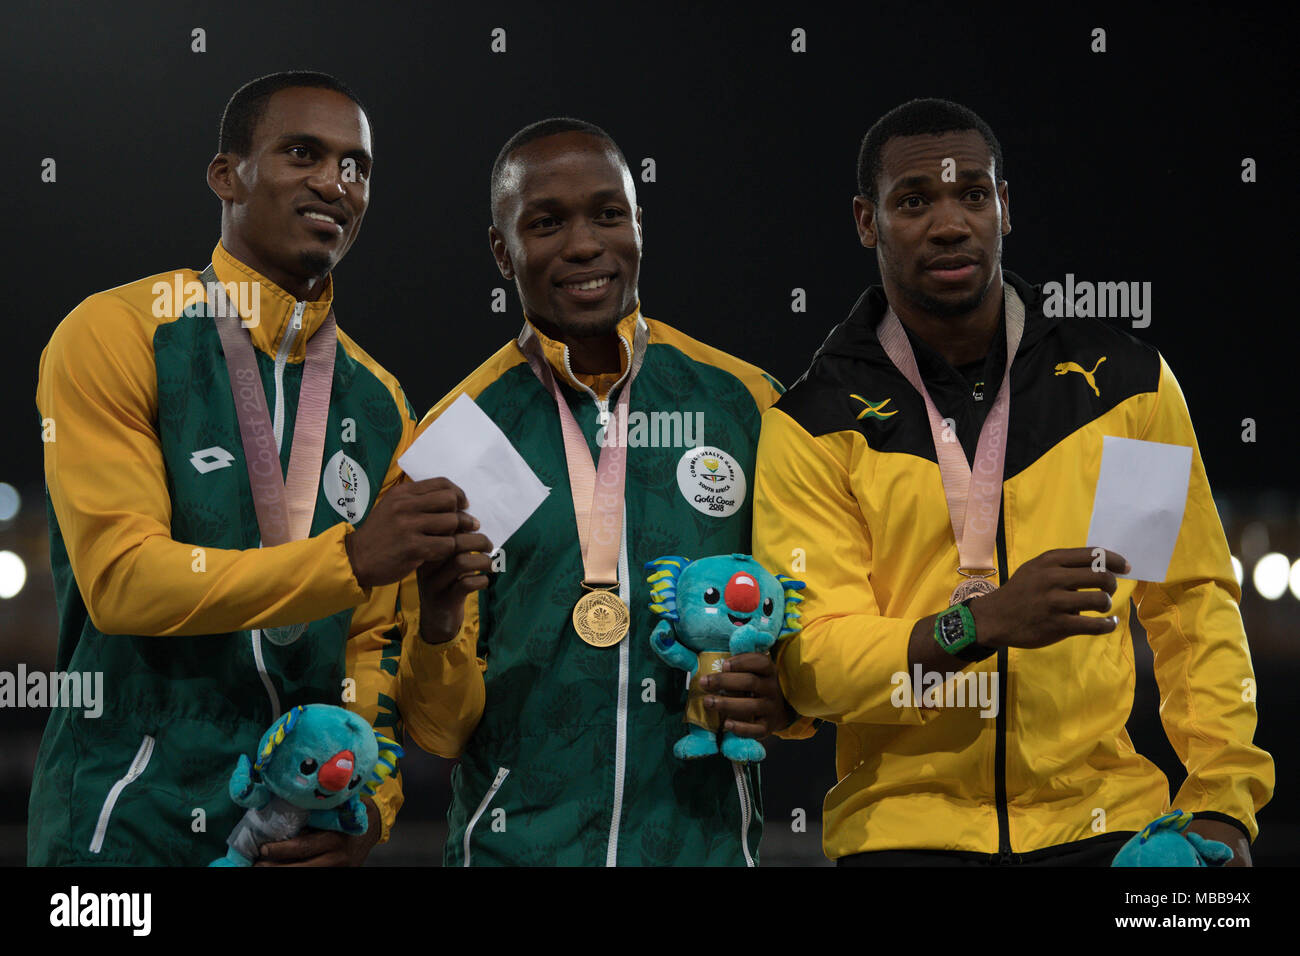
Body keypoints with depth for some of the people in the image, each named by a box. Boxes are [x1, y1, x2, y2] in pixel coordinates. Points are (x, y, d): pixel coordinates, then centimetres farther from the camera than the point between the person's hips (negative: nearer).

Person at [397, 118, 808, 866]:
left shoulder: (746, 405, 1)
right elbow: (442, 731, -1)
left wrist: (782, 697, -12)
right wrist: (438, 621, -20)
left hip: (703, 838, 1)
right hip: (517, 842, 0)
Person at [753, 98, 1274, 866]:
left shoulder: (1127, 385, 6)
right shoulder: (813, 428, -1)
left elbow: (1194, 607, 10)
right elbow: (813, 661, -10)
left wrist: (1222, 801, 0)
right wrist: (980, 623, -25)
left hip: (1103, 823, 1)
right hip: (903, 829, -1)